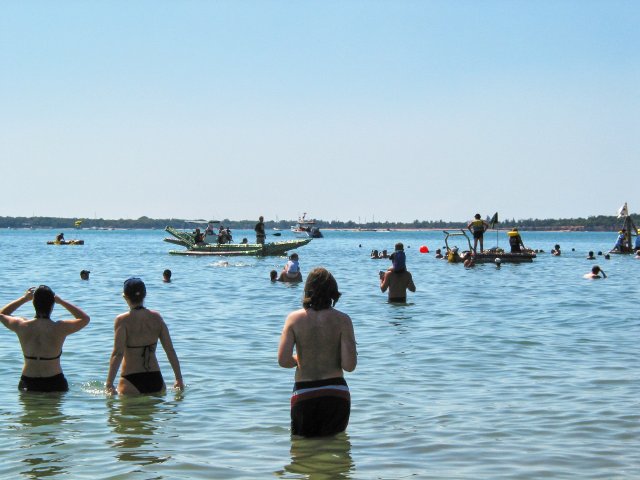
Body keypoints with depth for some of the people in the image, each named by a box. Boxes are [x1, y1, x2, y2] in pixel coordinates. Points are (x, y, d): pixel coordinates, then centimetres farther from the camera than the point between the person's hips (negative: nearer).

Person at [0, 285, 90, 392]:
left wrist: (24, 299, 16)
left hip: (28, 384, 2)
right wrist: (62, 302, 5)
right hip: (54, 383, -2)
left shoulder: (22, 326, -5)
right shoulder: (60, 328, -10)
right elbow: (85, 319, 7)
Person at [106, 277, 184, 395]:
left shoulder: (123, 320, -9)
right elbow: (170, 351, 4)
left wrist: (109, 384, -17)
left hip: (131, 381, -4)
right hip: (156, 380, 4)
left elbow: (118, 353, -16)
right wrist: (179, 379, 11)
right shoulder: (156, 317, 3)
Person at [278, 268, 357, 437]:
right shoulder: (342, 320, -6)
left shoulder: (294, 318, -3)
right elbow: (349, 365, -11)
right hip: (336, 393, 0)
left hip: (304, 394, 1)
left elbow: (283, 361, -10)